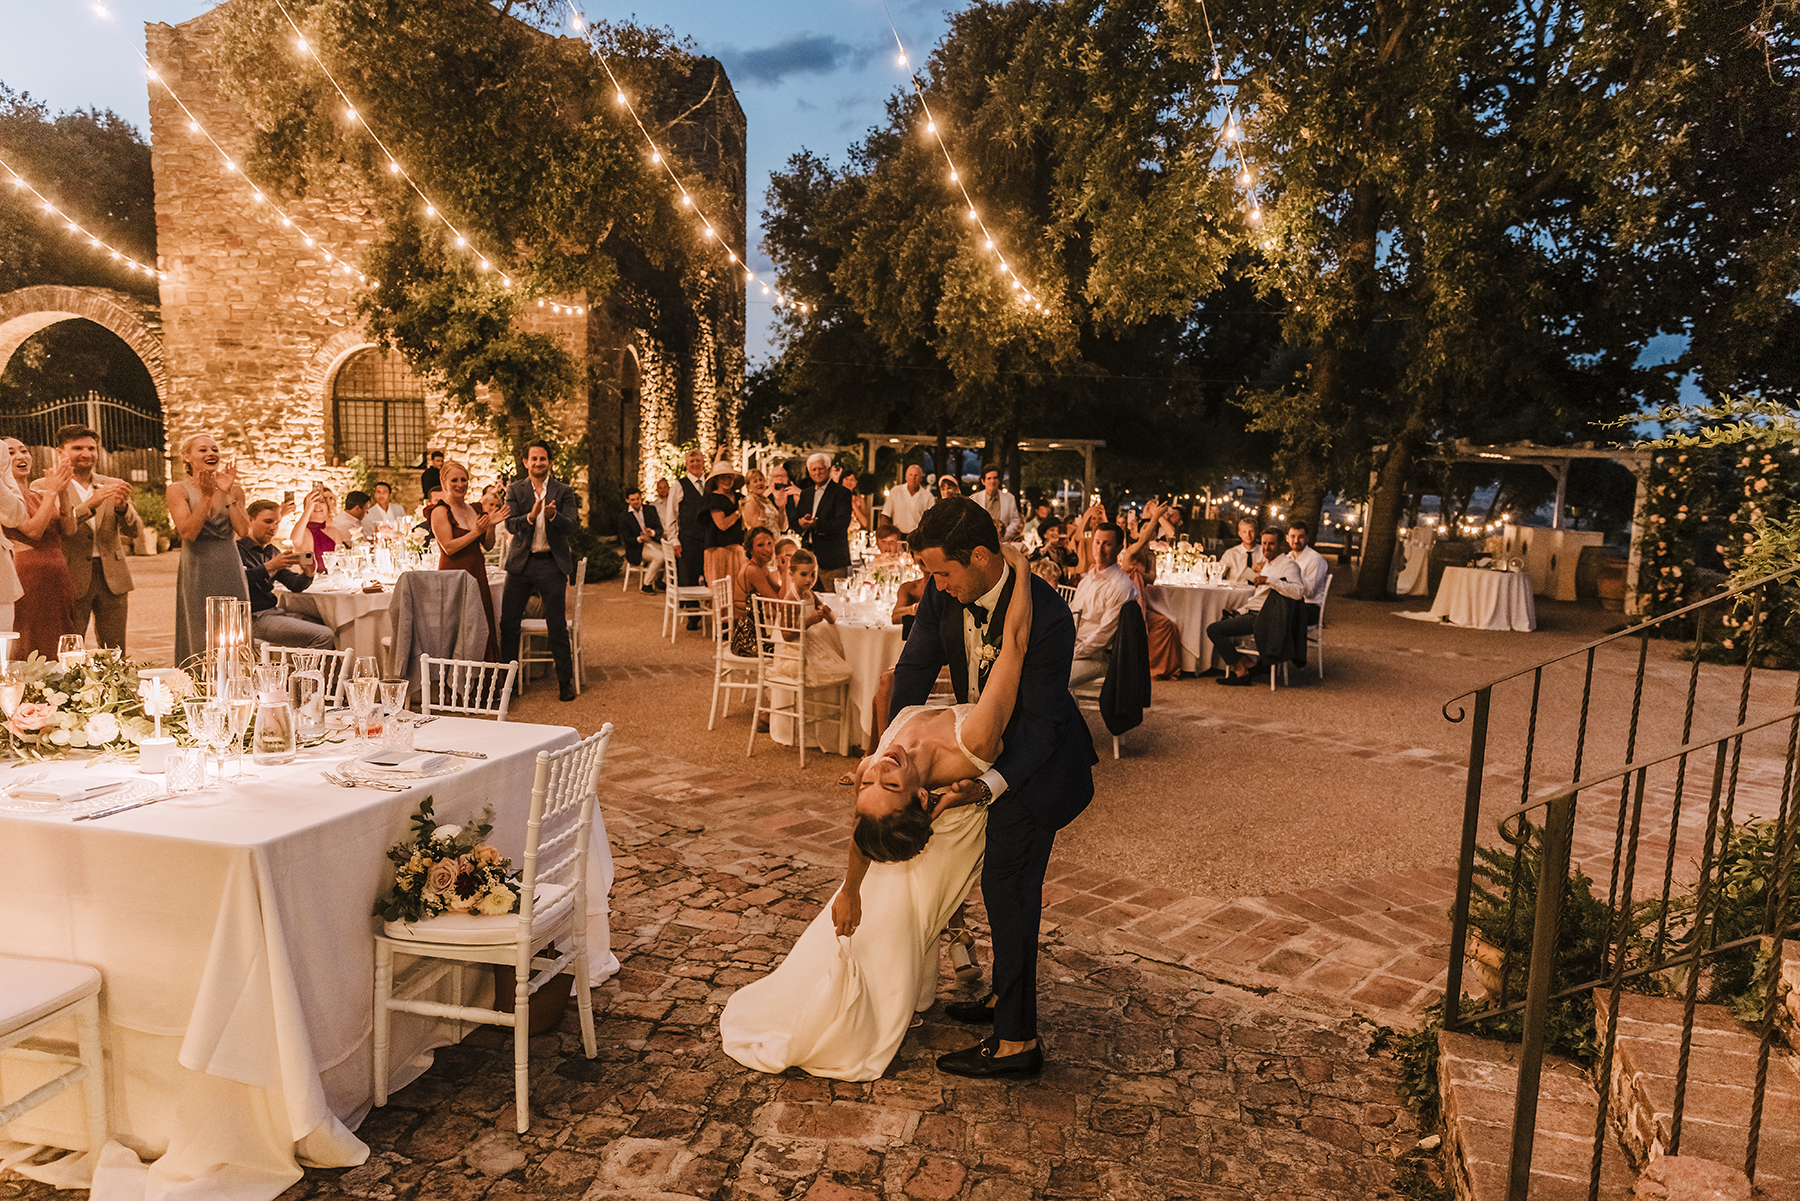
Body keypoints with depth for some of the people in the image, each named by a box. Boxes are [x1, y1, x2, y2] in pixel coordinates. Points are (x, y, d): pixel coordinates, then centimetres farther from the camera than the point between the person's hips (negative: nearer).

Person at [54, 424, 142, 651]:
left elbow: (135, 531, 4)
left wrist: (122, 507, -17)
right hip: (71, 579, -3)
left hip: (112, 579, 3)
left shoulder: (113, 486, 12)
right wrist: (91, 504, -23)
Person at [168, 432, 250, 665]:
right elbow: (188, 532, -13)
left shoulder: (234, 490, 7)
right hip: (197, 572, -3)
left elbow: (243, 530, -6)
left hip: (230, 570, 3)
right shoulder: (178, 490, -1)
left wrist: (227, 494, -11)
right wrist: (206, 496, -17)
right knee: (200, 643, -1)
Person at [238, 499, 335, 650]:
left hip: (275, 611, 8)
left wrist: (307, 574, -8)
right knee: (323, 636, -24)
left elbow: (294, 585, 14)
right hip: (254, 618, -8)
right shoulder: (238, 549, -3)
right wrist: (270, 566, -24)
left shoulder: (272, 552, 23)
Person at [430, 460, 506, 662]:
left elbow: (488, 546, 14)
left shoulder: (475, 509, 14)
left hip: (477, 574, 6)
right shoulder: (440, 511, -5)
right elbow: (449, 547, -14)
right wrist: (476, 532, -15)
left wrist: (490, 526, -3)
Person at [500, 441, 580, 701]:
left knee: (558, 625, 2)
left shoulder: (563, 491, 3)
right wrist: (531, 516, -26)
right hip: (521, 563, 2)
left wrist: (553, 516, -28)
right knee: (508, 622, 4)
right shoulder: (514, 490, 6)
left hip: (552, 563, -1)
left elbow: (570, 526, -7)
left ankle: (565, 680, 13)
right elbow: (510, 525, -6)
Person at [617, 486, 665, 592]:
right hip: (637, 550, -4)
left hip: (654, 543, 4)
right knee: (659, 556, -32)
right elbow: (627, 539, -5)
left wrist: (652, 532, -21)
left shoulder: (651, 510, 10)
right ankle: (647, 585, -16)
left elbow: (660, 530, 3)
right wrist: (640, 539, -25)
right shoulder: (623, 517, 0)